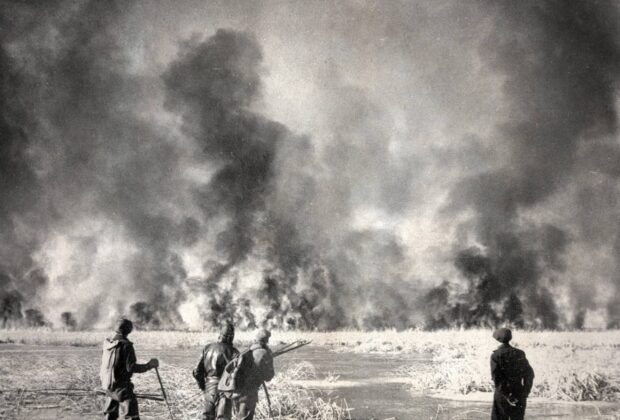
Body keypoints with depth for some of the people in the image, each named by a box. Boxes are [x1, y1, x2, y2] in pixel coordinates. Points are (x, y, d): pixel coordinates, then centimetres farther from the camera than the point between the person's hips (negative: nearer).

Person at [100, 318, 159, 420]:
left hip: (107, 385, 8)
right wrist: (149, 366, -13)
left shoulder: (107, 344, 5)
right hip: (121, 386, -8)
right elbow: (131, 367, -21)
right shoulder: (126, 345, -16)